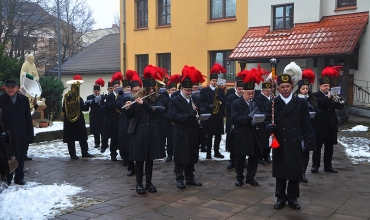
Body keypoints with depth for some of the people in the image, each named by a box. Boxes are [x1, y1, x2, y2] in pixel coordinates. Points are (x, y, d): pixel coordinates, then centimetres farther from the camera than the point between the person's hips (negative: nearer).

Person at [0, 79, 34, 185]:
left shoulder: (24, 99, 2)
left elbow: (28, 118, 4)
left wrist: (30, 134, 1)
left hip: (21, 134, 2)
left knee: (20, 156, 8)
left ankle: (19, 177, 20)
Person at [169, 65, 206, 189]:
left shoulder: (196, 99, 11)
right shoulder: (174, 101, -7)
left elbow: (204, 112, 8)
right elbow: (173, 116, -19)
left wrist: (197, 110, -15)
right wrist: (190, 115, -25)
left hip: (193, 133, 5)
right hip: (181, 134, -5)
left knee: (192, 156, 12)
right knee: (180, 157, 2)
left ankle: (190, 178, 23)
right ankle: (179, 179, 13)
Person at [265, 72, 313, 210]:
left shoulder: (301, 103, 4)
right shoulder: (272, 104, 3)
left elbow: (306, 124, 4)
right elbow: (267, 121, 2)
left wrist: (306, 141, -1)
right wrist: (269, 127, -20)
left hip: (295, 143, 0)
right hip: (279, 143, 0)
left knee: (295, 171, 7)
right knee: (279, 171, 8)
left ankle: (292, 197, 21)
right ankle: (281, 197, 21)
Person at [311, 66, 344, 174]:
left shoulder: (332, 95, 12)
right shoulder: (315, 95, -3)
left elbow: (340, 107, 5)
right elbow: (318, 103, -23)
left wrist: (338, 101, -15)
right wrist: (328, 98, -27)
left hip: (331, 125, 5)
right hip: (320, 125, -5)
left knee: (329, 146, 10)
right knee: (317, 146, 1)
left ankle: (328, 165, 19)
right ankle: (315, 165, 8)